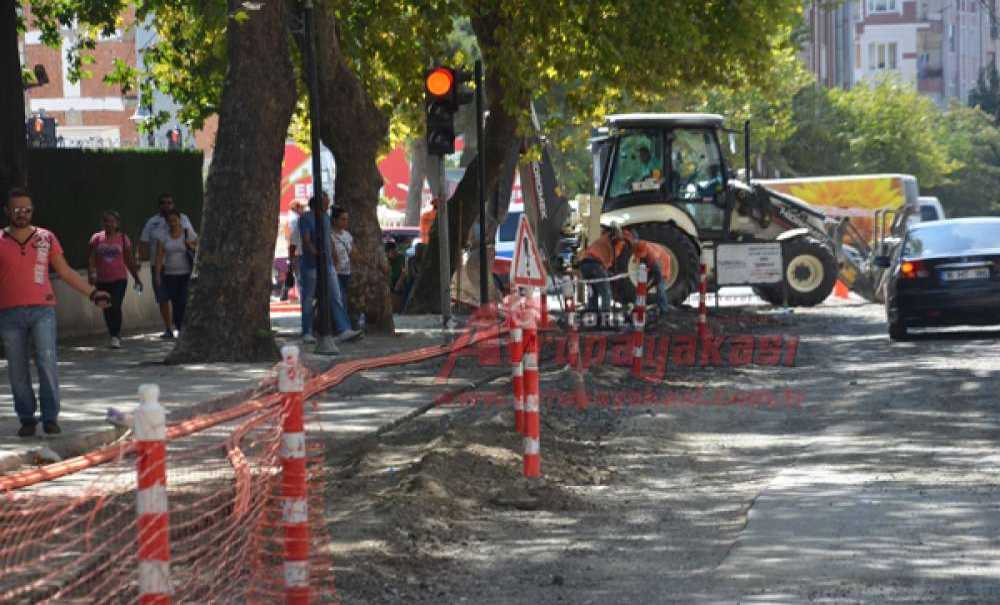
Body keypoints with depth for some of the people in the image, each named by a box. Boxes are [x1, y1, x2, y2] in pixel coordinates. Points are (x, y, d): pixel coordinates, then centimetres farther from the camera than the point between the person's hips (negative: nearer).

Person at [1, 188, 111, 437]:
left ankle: (50, 418, -5)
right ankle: (27, 419, 12)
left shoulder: (46, 238, 9)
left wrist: (92, 292, 11)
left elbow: (66, 273, 15)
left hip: (42, 310, 0)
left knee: (48, 363, -10)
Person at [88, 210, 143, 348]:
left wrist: (137, 278, 10)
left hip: (119, 279, -2)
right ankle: (115, 336, 20)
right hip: (102, 280, 2)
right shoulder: (96, 238, 2)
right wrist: (92, 274, -15)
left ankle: (116, 336, -9)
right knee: (107, 310, 7)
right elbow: (92, 259, 0)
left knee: (116, 306, -16)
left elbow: (129, 260, 8)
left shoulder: (123, 239, 3)